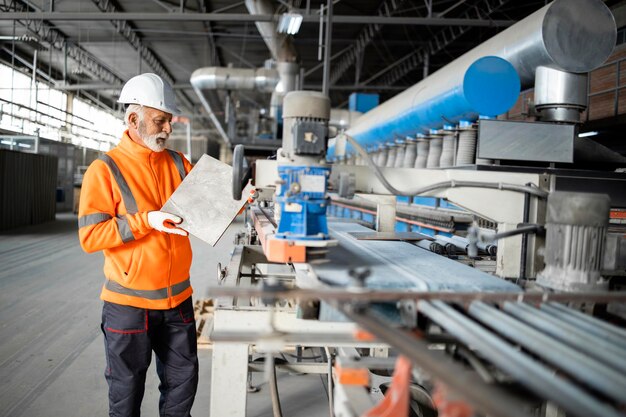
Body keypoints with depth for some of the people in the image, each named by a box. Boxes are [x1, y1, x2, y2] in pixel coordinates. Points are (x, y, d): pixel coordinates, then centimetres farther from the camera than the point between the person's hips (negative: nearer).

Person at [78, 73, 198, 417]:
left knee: (183, 379, 17)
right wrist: (146, 220, -24)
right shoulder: (105, 169, -10)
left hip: (178, 298, 4)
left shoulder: (178, 164, 4)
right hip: (129, 303, -4)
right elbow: (89, 236, -15)